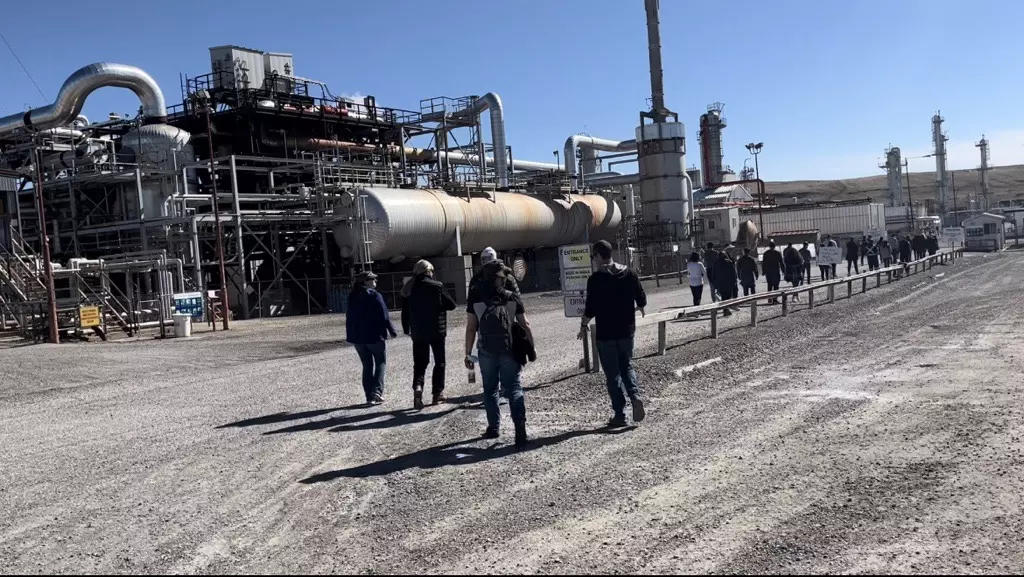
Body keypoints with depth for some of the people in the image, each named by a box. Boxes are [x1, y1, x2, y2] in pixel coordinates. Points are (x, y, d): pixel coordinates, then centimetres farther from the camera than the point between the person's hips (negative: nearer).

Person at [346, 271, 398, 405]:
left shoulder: (352, 297, 6)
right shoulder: (374, 296, -12)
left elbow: (350, 317, 10)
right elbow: (384, 316, -12)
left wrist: (350, 335, 15)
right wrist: (392, 331, -2)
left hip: (357, 338, 5)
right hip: (375, 336, -5)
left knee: (367, 366, 13)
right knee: (381, 363, 7)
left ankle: (370, 396, 10)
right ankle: (377, 391, -7)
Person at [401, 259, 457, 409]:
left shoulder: (408, 289, 2)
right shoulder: (437, 286, -10)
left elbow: (405, 311, 7)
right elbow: (451, 305, -6)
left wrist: (406, 329, 16)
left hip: (418, 333, 3)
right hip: (437, 331, -3)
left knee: (420, 362, 10)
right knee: (439, 363, 11)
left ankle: (417, 386, -13)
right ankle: (438, 393, 11)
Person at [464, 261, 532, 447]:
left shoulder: (476, 300, 1)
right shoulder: (513, 298, 4)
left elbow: (471, 328, 0)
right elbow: (525, 325, 4)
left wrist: (468, 354, 5)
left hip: (486, 352, 0)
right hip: (509, 351, 0)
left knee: (490, 390, 15)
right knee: (513, 388, 1)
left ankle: (494, 427, 19)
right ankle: (520, 427, -13)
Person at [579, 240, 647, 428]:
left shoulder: (596, 279, -12)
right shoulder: (629, 274, 2)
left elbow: (590, 308, -14)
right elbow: (642, 301, 6)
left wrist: (583, 326, 2)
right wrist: (635, 309, 28)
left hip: (605, 333, -4)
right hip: (627, 331, 4)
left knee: (612, 373, 4)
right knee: (627, 366, 19)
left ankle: (619, 414, 6)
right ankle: (635, 396, -6)